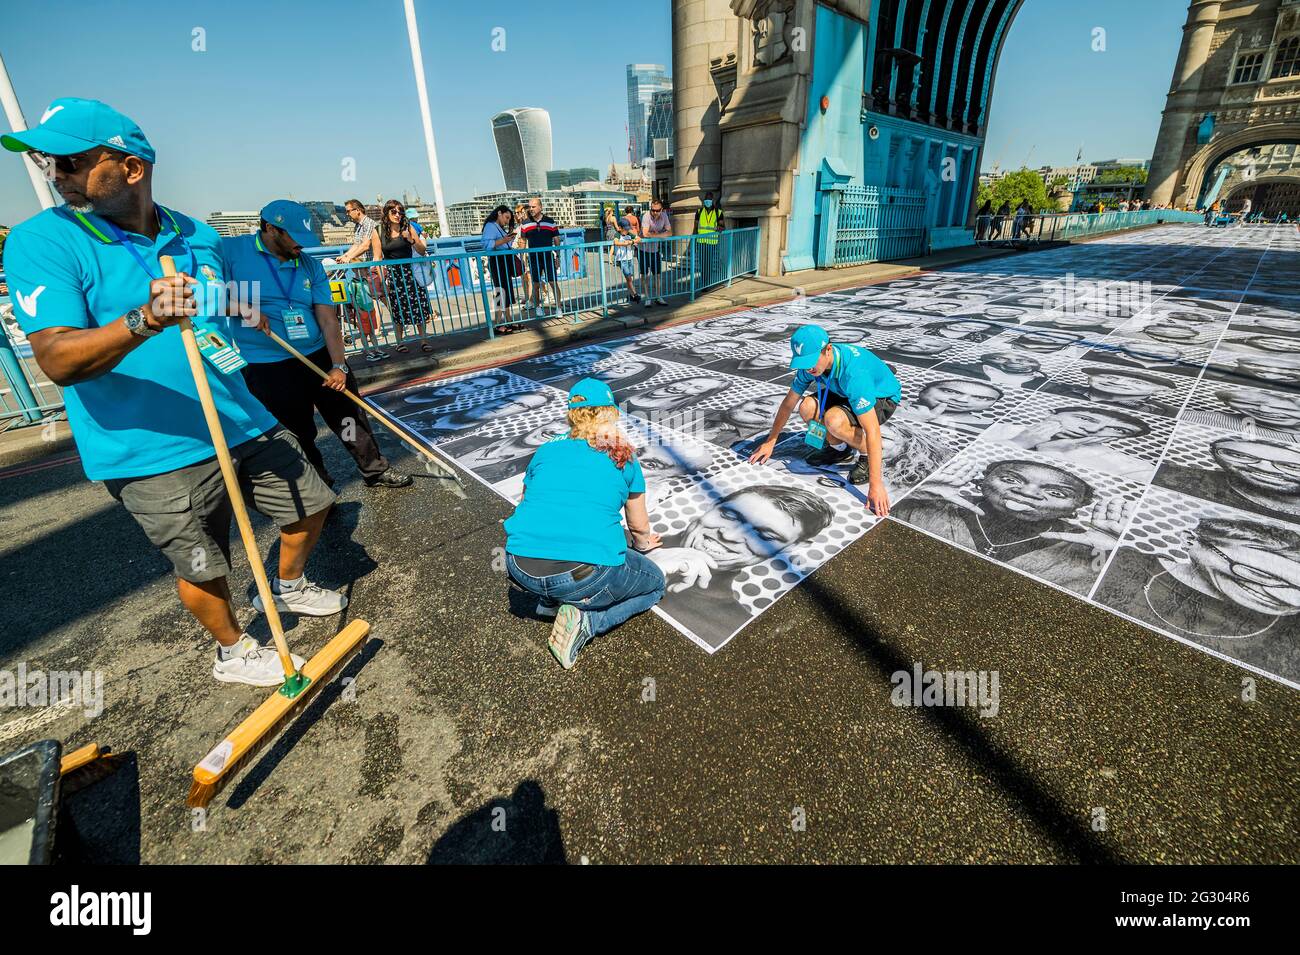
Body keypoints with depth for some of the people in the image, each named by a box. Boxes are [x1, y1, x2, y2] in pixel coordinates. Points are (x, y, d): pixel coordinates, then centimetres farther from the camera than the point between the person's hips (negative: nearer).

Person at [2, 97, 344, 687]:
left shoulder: (198, 236, 7)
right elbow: (57, 360, -23)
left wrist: (243, 313, 6)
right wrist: (144, 321, -38)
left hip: (243, 423, 5)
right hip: (155, 454, -5)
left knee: (311, 504, 16)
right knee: (204, 570, 7)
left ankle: (288, 588, 44)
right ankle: (234, 652, 35)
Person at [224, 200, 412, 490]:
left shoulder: (311, 265, 6)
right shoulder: (230, 251, -4)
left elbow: (328, 318, -3)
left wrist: (339, 365, -13)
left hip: (321, 357, 4)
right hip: (267, 368, -3)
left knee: (351, 416, 9)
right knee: (298, 438, 5)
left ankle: (375, 471, 23)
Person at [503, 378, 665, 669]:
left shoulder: (546, 451, 15)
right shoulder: (623, 456, 10)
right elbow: (639, 527, 22)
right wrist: (642, 544, 47)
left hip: (522, 571, 5)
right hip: (587, 577, -5)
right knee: (656, 583, 24)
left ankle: (550, 601, 22)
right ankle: (587, 621, 1)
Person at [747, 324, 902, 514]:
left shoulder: (853, 372, -40)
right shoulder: (811, 363, -18)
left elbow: (872, 431, -41)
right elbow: (789, 403, -2)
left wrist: (875, 484, -42)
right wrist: (770, 441, 3)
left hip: (883, 398, -7)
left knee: (834, 420, -35)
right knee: (807, 407, -19)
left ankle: (867, 456, -6)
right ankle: (839, 448, 7)